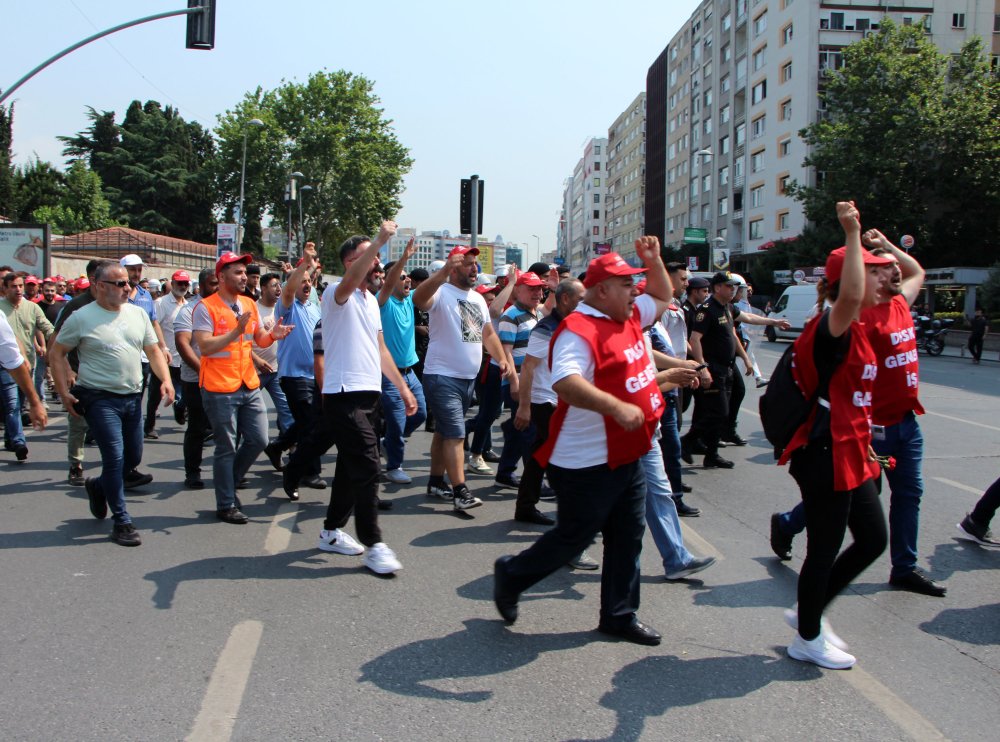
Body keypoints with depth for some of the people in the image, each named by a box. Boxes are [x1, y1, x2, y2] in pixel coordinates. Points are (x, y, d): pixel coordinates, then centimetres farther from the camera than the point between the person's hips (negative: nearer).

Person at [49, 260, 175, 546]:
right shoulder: (81, 318, -6)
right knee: (114, 457, -9)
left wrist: (166, 380, -3)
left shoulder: (138, 314, 8)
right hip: (100, 399, -6)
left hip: (133, 398, 6)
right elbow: (57, 353, 1)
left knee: (133, 457, 12)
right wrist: (64, 392, -7)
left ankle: (98, 486, 41)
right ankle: (121, 522, 3)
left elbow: (153, 351, 13)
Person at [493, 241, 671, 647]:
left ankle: (619, 615, 28)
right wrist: (616, 406, -44)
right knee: (574, 536, 4)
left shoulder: (628, 317, 10)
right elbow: (565, 381, -37)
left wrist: (653, 260, 11)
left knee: (628, 537, 15)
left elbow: (662, 297, 28)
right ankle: (511, 575, 26)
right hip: (587, 463, -9)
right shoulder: (578, 330, -21)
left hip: (626, 456, 10)